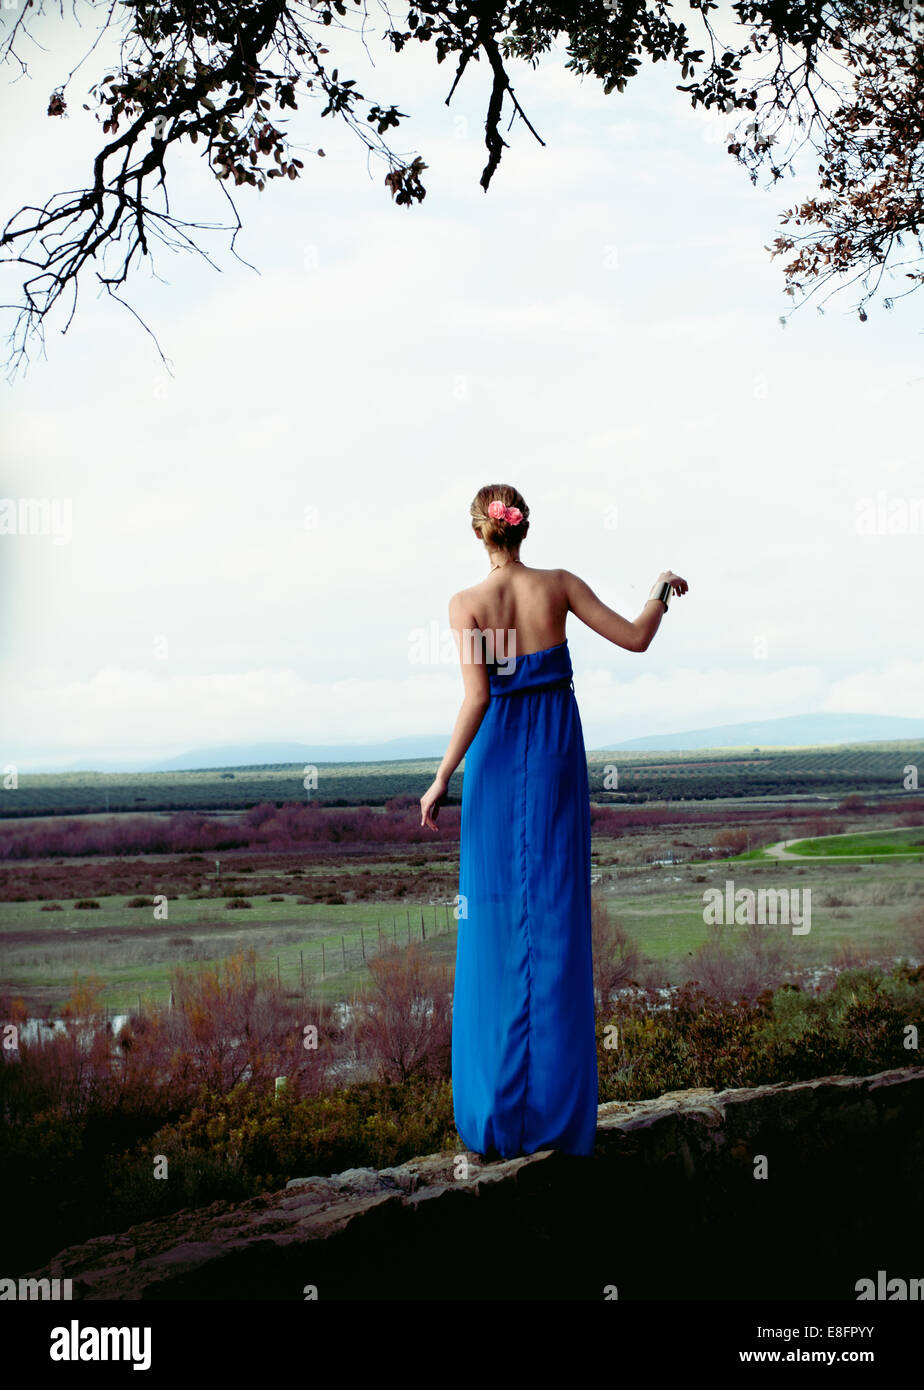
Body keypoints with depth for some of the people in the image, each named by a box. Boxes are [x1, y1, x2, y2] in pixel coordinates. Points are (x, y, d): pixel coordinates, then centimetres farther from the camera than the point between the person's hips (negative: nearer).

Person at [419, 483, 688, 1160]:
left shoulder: (466, 603, -9)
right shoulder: (560, 586, -4)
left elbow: (477, 697, -17)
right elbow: (636, 639, -3)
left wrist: (444, 776, -12)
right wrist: (662, 592, 16)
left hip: (497, 758, -1)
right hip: (558, 754, 1)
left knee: (495, 923, 6)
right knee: (557, 916, 7)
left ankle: (497, 1113, 9)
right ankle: (558, 1110, 11)